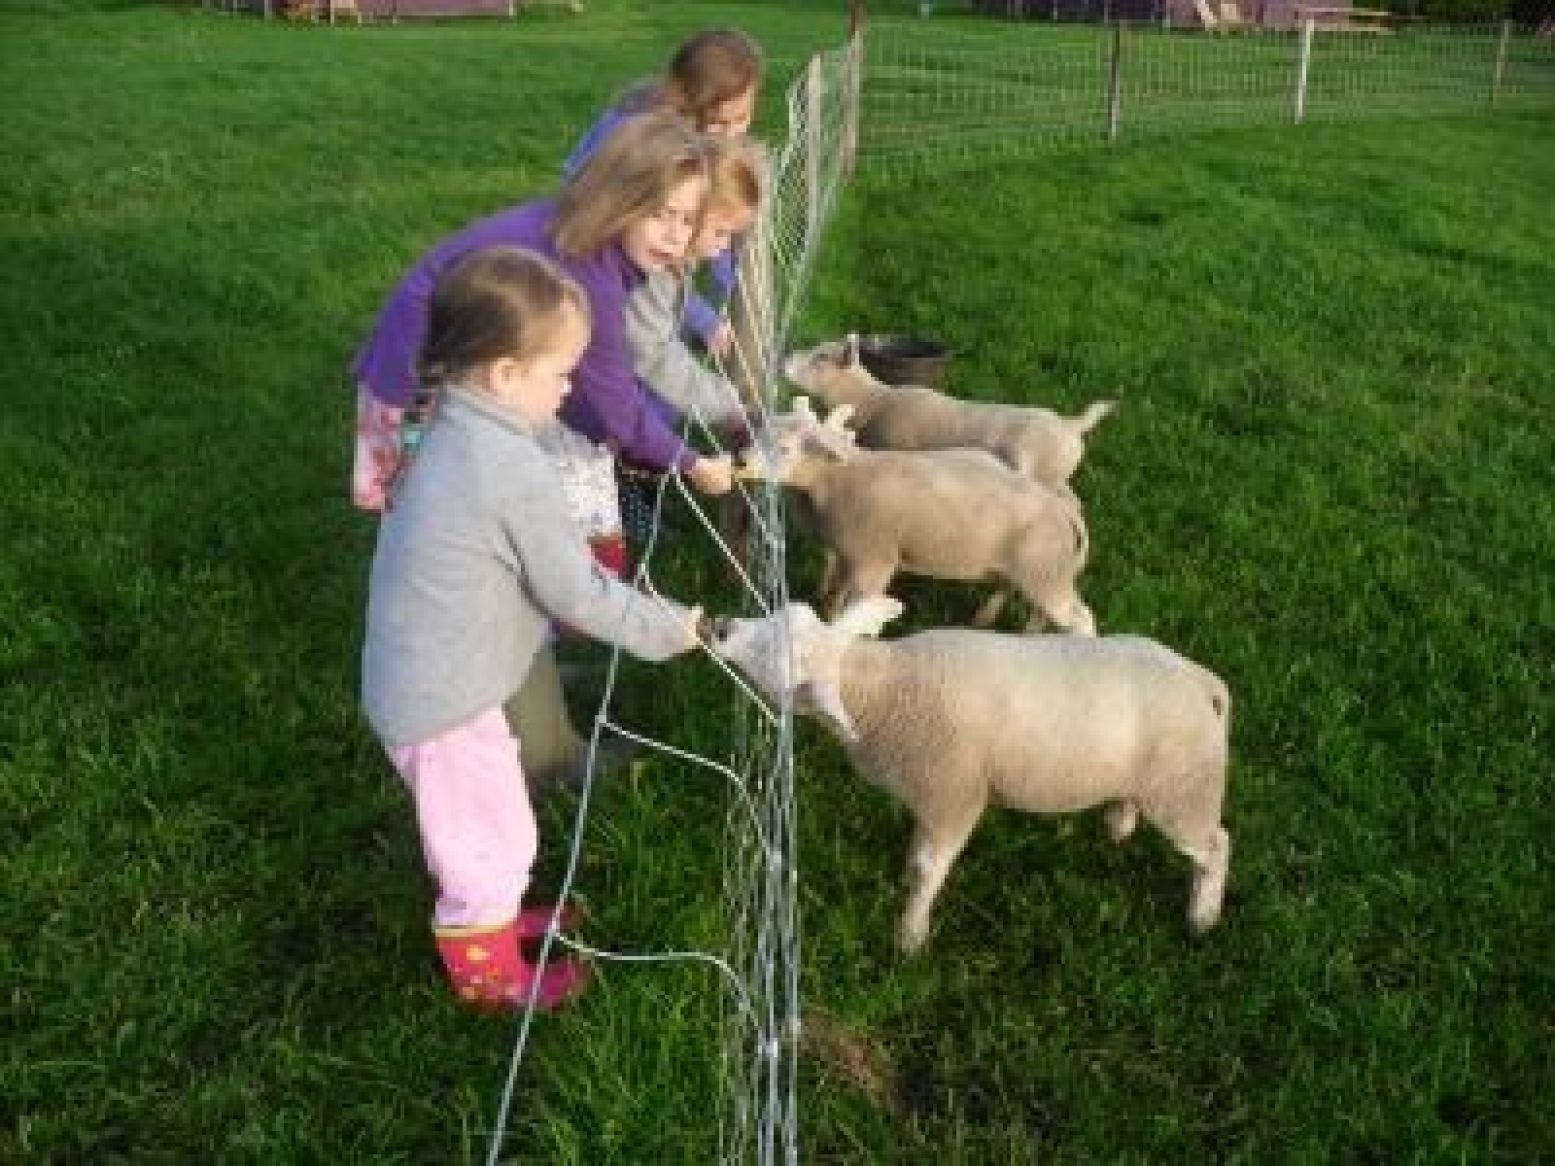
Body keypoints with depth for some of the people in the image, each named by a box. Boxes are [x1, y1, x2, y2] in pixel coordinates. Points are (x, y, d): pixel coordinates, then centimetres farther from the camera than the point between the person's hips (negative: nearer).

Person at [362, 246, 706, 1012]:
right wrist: (669, 630, -7)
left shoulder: (452, 430, -1)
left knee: (480, 828, 29)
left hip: (417, 682, 9)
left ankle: (488, 914, 52)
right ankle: (485, 970, 35)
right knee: (494, 843, 13)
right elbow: (580, 596, -20)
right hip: (445, 704, -9)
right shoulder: (514, 470, -28)